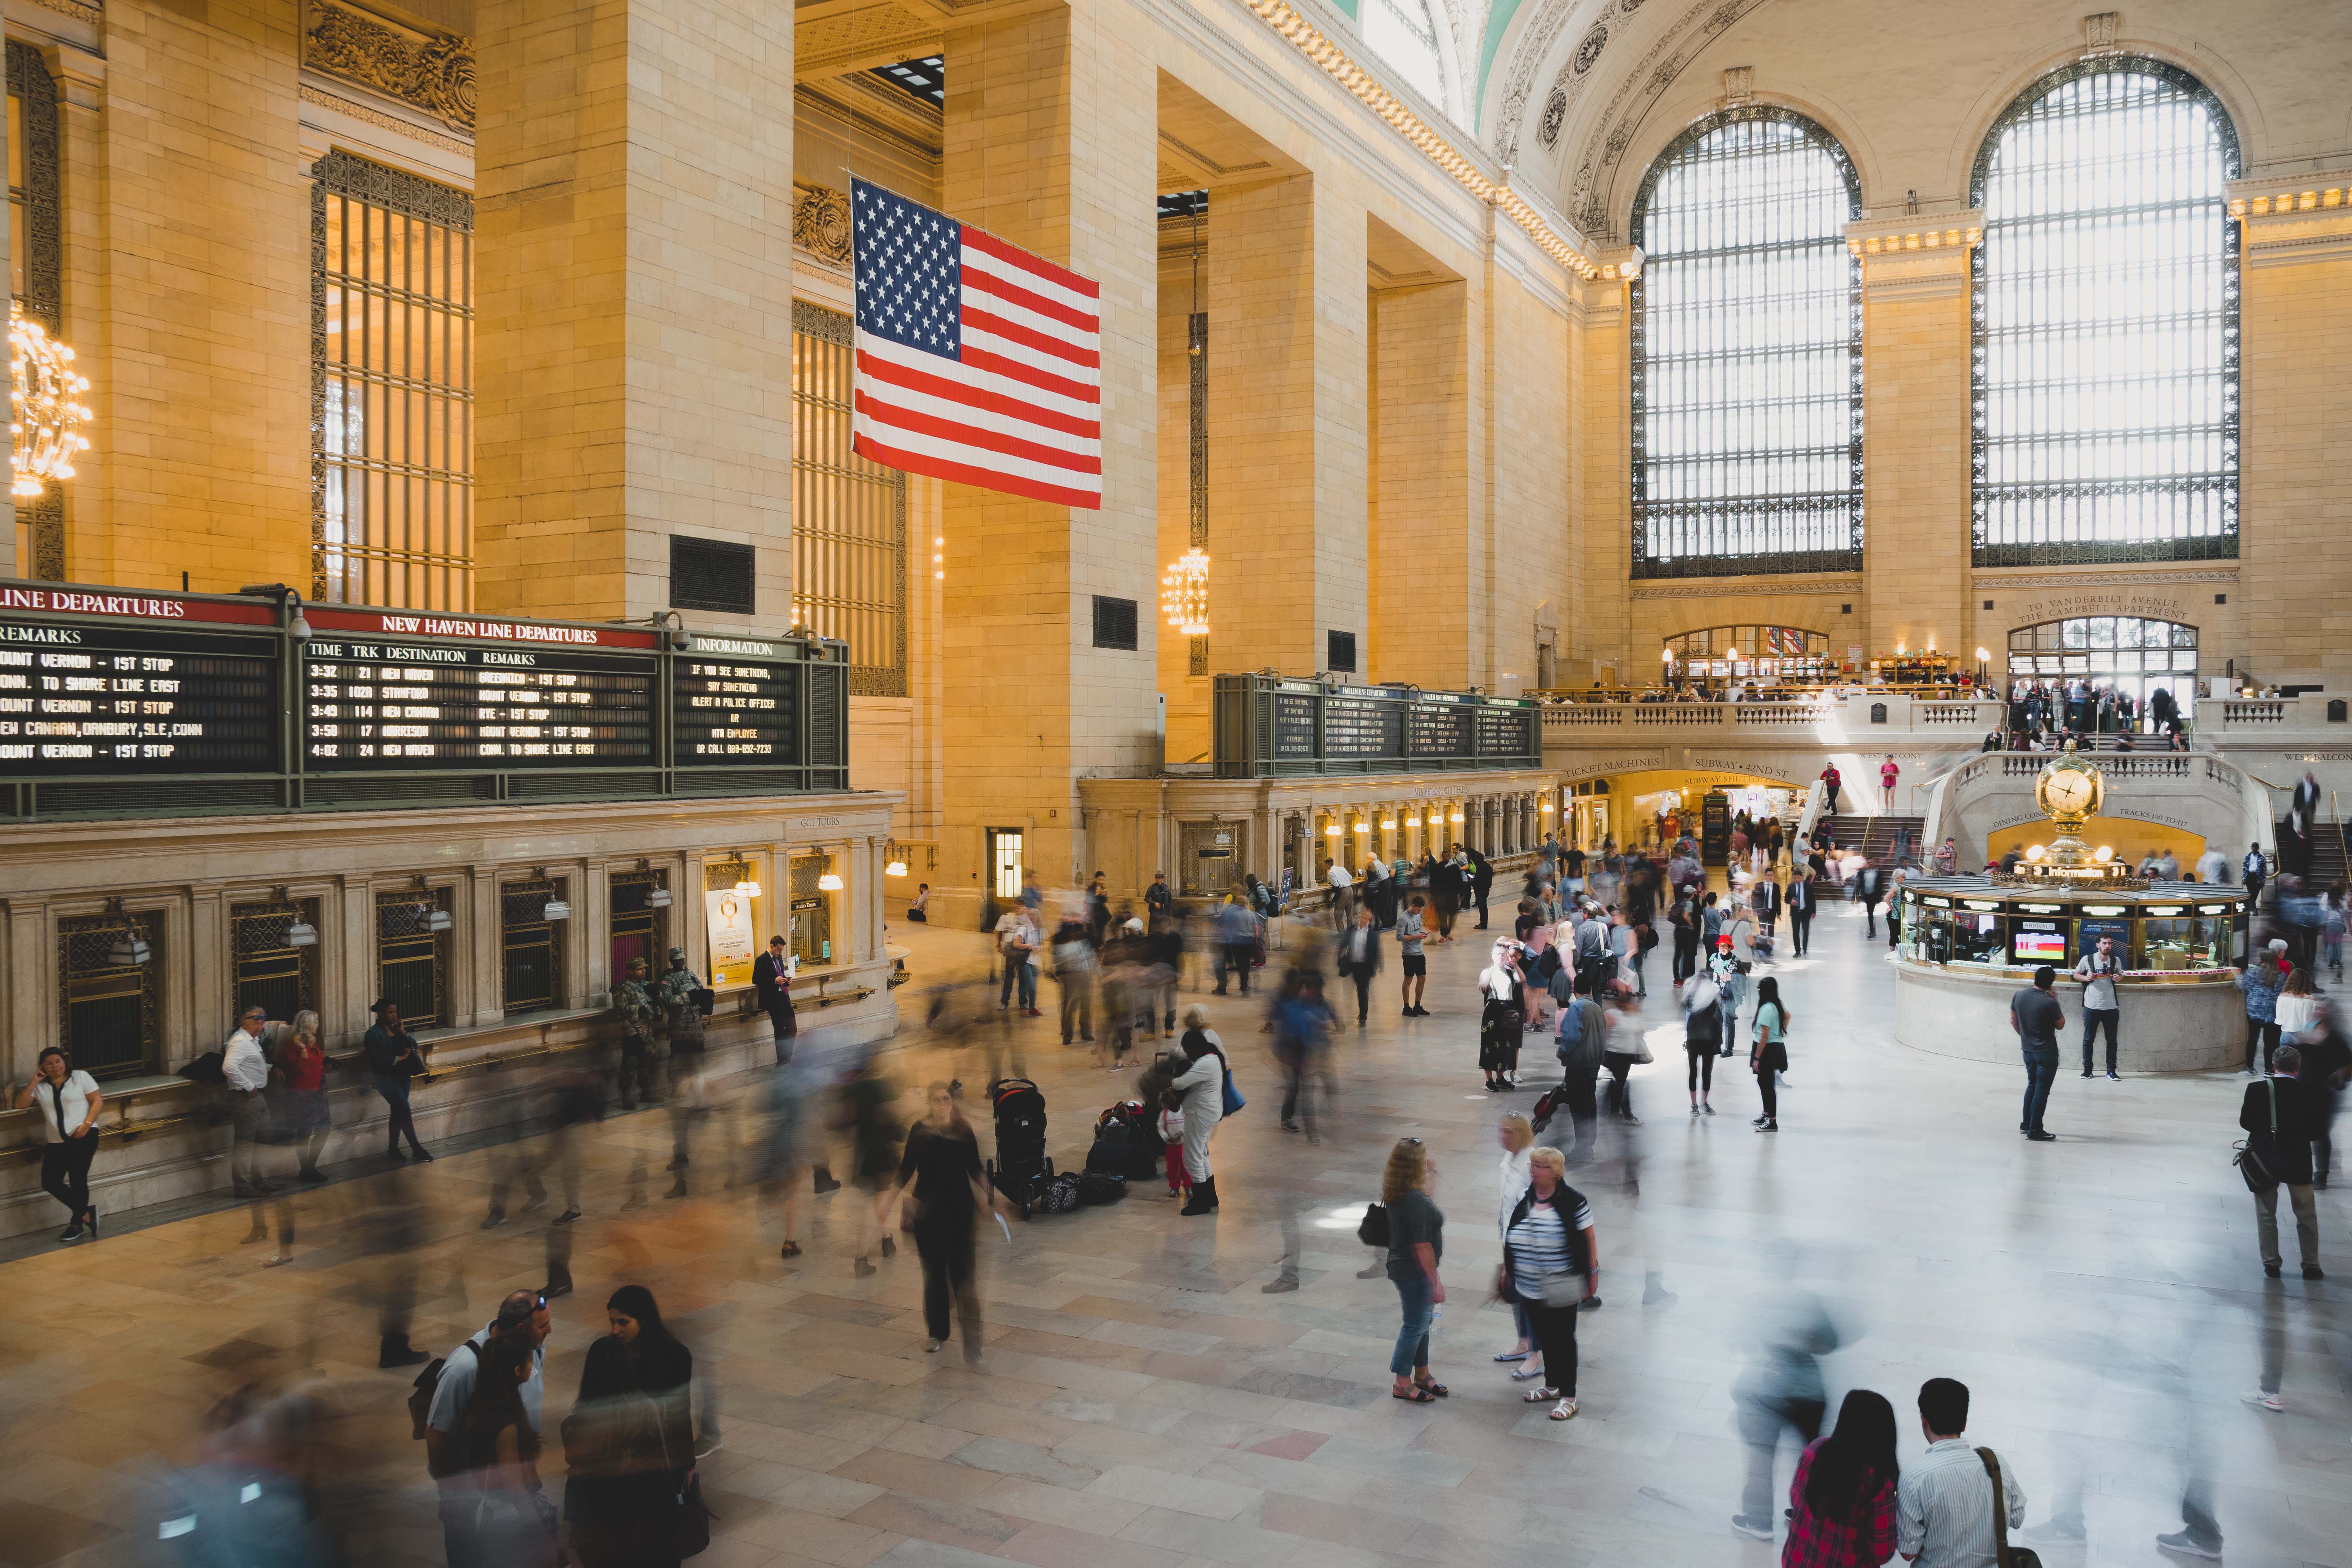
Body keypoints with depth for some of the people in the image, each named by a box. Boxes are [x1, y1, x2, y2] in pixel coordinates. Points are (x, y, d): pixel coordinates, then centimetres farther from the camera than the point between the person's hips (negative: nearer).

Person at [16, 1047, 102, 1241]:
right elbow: (20, 1105, 2)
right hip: (56, 1143, 5)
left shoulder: (80, 1077, 3)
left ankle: (76, 1224, 7)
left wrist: (87, 1125, -14)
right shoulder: (40, 1087, 12)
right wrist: (34, 1082, -4)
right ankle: (86, 1213, 6)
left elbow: (98, 1101, -1)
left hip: (83, 1137, -5)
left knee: (78, 1180, -8)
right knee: (50, 1183, -7)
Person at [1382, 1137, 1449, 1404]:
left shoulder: (1399, 1194, 3)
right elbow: (1421, 1245, -26)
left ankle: (1422, 1374, 38)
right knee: (1415, 1325, 5)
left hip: (1404, 1267, 10)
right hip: (1415, 1272, -10)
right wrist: (1436, 1282, -20)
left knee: (1422, 1322, 22)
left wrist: (1431, 1172, 18)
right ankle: (1402, 1384, 18)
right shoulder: (1414, 1200, -28)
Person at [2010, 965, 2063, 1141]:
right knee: (2042, 1090, 1)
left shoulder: (2019, 996, -3)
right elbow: (2060, 1026, -5)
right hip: (2046, 1052, -6)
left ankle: (2026, 1124, 26)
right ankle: (2035, 1131, 3)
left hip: (2028, 1050, 6)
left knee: (2032, 1086, 21)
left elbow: (2013, 1020, 7)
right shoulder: (2050, 1003, -20)